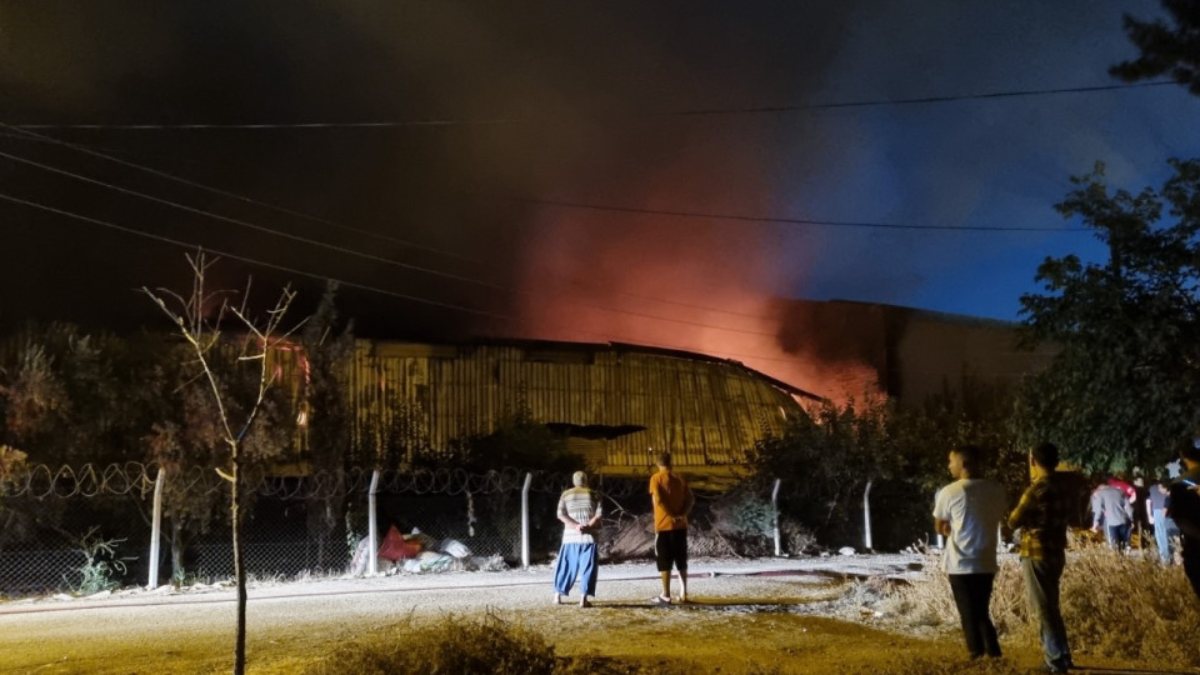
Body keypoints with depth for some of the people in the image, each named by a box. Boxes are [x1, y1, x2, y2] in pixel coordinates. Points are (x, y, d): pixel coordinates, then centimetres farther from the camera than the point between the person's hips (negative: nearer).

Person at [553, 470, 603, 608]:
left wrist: (576, 526, -10)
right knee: (587, 567, 1)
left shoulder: (566, 494, 7)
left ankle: (557, 596, 16)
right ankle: (583, 599, -7)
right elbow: (599, 514, -7)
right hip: (588, 536, -2)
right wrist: (588, 526, -12)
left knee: (566, 566, 12)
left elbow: (561, 514, -4)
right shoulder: (593, 494, 5)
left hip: (570, 536, 2)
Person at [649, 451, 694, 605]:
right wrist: (682, 514, -6)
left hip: (664, 525, -4)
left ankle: (666, 595, 2)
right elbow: (691, 500, 2)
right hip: (680, 525, 4)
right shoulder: (680, 478, 9)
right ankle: (683, 593, 13)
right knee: (681, 561, 12)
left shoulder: (656, 478, -6)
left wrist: (671, 516, -11)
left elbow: (658, 500, -18)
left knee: (664, 561, 1)